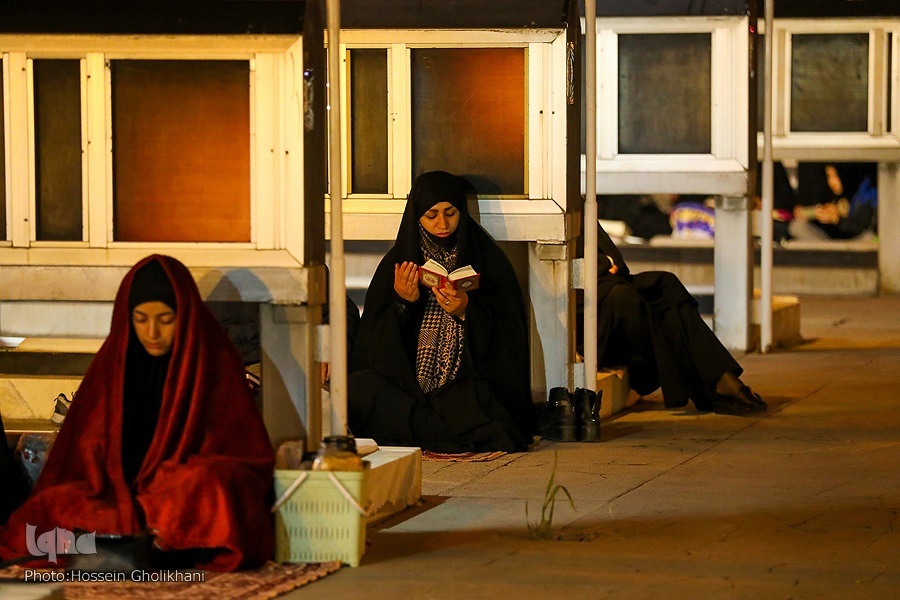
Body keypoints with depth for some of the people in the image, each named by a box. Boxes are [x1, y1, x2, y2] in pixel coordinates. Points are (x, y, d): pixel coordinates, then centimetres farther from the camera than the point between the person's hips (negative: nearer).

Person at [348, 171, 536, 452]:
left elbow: (508, 337, 1)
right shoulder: (397, 263, 11)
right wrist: (403, 305, -12)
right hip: (408, 384, 3)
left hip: (467, 386, -3)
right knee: (356, 386, -28)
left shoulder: (489, 261, 7)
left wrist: (467, 313, -15)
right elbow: (373, 341, 5)